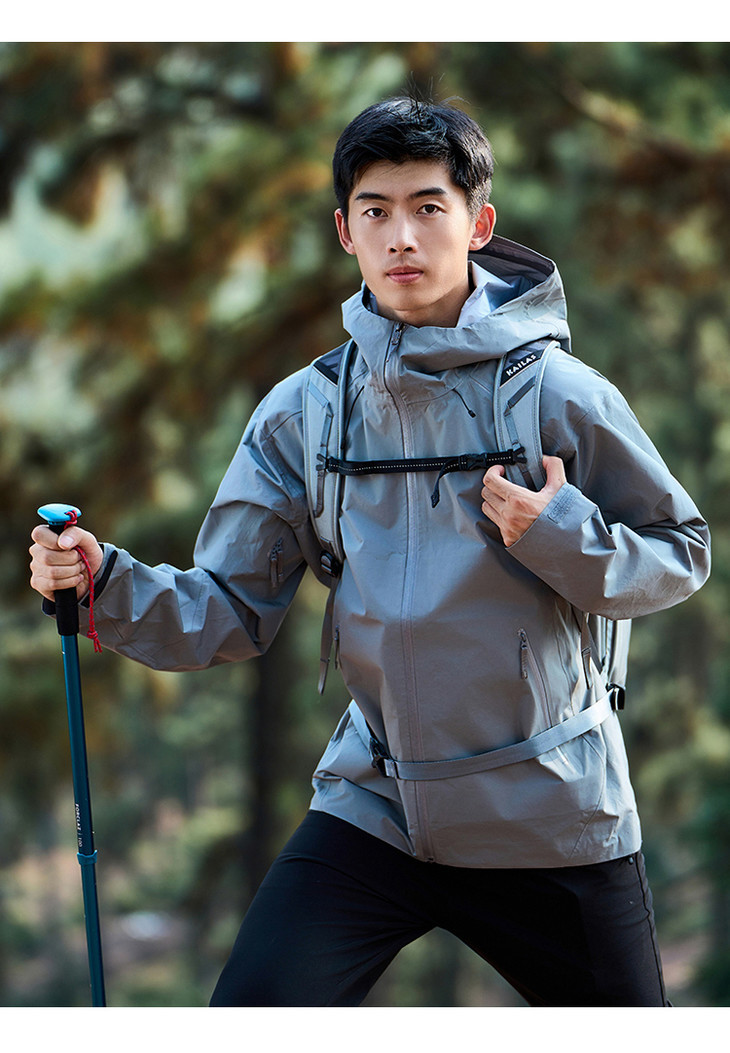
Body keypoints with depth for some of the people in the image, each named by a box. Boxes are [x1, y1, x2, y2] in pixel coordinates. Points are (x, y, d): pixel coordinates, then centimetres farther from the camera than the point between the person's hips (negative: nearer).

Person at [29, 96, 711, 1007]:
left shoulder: (559, 394, -9)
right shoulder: (300, 415, -1)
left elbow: (682, 556, -2)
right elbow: (231, 611, 0)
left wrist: (567, 539, -20)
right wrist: (106, 583, -17)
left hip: (550, 818, -1)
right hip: (372, 805, 2)